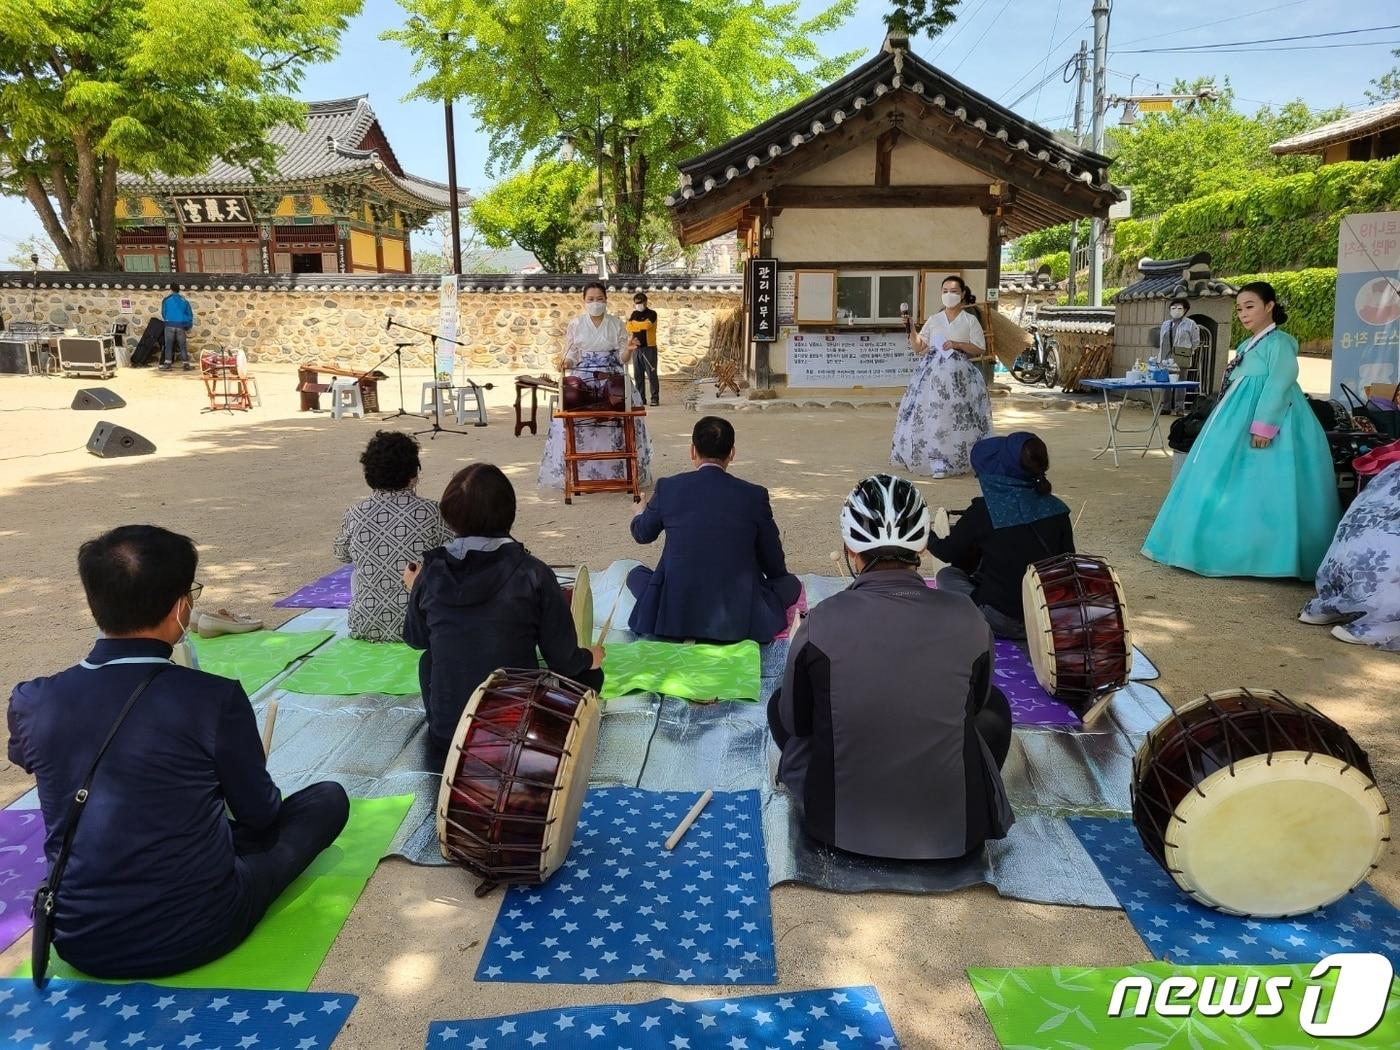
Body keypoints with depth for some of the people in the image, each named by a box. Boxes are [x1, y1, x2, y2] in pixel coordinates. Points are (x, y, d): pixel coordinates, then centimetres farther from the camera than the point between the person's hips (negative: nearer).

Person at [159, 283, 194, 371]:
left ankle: (167, 364, -3)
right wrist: (189, 326, 19)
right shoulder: (184, 300, 8)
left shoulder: (166, 300, 3)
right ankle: (186, 365, 6)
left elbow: (163, 313, 8)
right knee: (183, 345, 6)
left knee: (169, 345, 2)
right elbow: (190, 314, 9)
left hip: (170, 325, -1)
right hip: (181, 325, 1)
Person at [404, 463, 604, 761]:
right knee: (589, 674, 20)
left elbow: (415, 639, 13)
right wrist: (591, 657, 14)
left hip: (445, 739, 3)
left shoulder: (431, 574, -7)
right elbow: (564, 660, -10)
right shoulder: (532, 574, -17)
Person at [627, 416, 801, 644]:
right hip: (739, 618, -1)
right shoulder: (755, 495, -5)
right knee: (792, 584, 23)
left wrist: (639, 514, 43)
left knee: (636, 574, 30)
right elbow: (775, 567, 6)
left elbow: (642, 534, 18)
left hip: (674, 616, 1)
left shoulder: (667, 488, -3)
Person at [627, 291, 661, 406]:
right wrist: (642, 326, -11)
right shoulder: (634, 314, 16)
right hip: (636, 348, 5)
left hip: (649, 348, -5)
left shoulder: (652, 314, 0)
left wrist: (634, 323, -4)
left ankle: (655, 398, -5)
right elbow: (629, 327, 2)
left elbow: (647, 324, -18)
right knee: (638, 375, 5)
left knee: (652, 374, -7)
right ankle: (640, 398, 11)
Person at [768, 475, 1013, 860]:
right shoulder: (966, 617, -12)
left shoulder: (822, 621, -16)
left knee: (780, 704, 23)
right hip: (955, 829, 1)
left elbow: (794, 721, -1)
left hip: (841, 824, -1)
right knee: (994, 703, 27)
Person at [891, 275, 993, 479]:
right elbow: (919, 348, 8)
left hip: (958, 374, -2)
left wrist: (957, 344, -10)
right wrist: (910, 329, -5)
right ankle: (935, 459, 6)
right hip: (933, 372, 3)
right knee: (929, 414, -3)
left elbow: (980, 349, 2)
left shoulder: (970, 320, 5)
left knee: (955, 416, -9)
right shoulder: (933, 320, 12)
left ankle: (954, 460, -2)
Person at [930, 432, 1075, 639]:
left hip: (1001, 621, -6)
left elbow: (948, 553, 1)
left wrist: (927, 536, 22)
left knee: (947, 576, 16)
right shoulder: (1056, 510, -2)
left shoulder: (983, 511, -14)